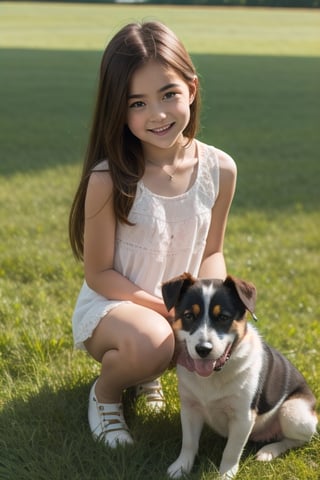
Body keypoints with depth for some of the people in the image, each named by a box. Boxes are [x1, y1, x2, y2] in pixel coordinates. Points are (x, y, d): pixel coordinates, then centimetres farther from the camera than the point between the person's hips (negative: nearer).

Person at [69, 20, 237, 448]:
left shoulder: (220, 169, -10)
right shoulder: (108, 179, -23)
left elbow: (211, 253, 2)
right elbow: (99, 274, -14)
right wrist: (166, 308, -23)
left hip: (183, 308, 6)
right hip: (110, 305, -5)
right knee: (151, 342, -36)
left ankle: (146, 369, 15)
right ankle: (106, 390, 2)